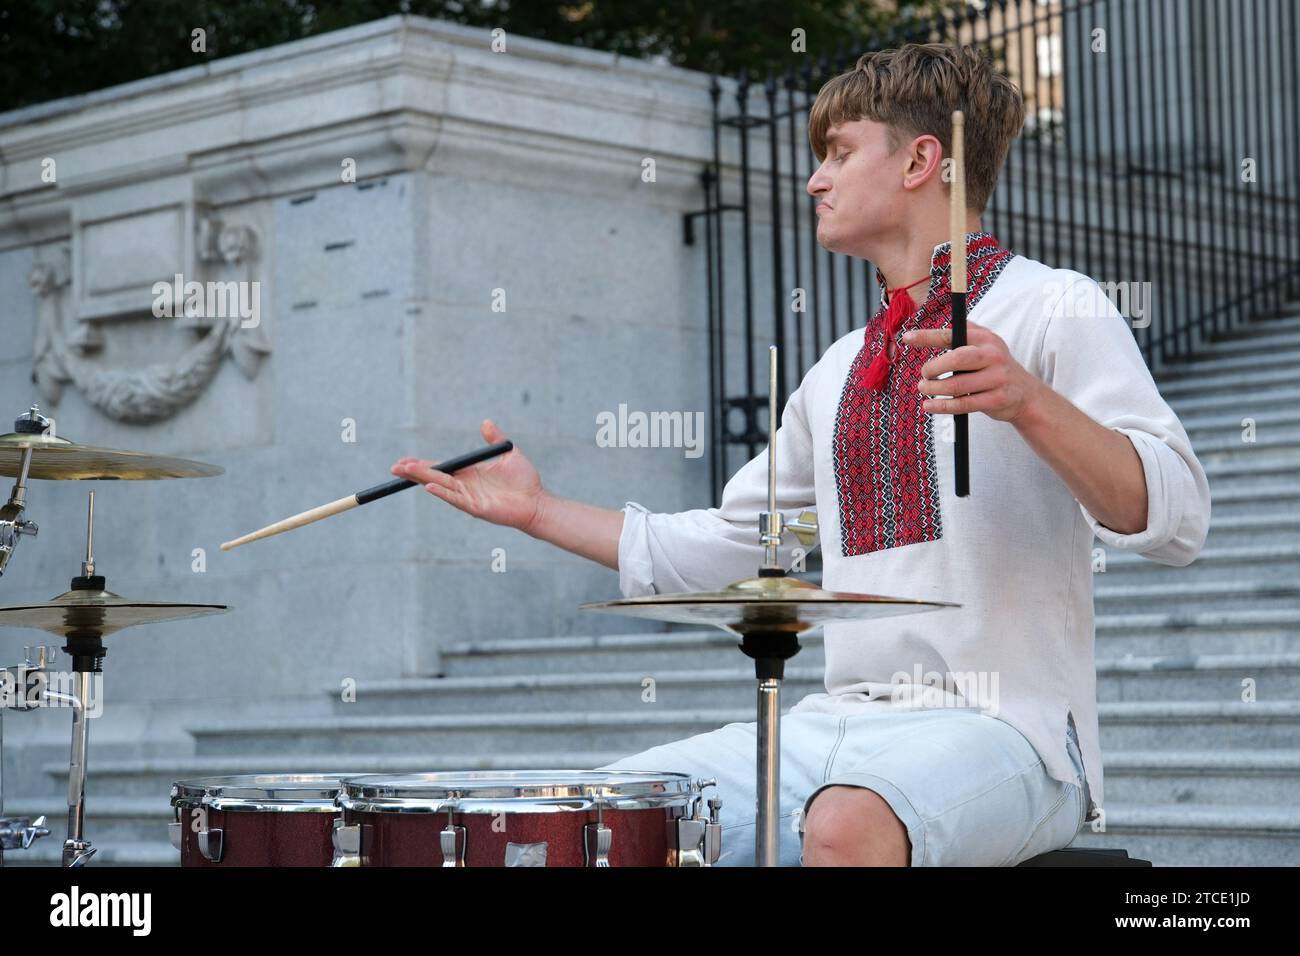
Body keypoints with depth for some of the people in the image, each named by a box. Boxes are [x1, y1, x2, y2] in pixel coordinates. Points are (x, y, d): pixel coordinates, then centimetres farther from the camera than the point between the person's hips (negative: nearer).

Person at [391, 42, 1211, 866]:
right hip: (838, 727, 7)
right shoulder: (840, 371, 20)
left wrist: (1028, 401, -31)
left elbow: (1176, 520, -15)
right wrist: (540, 511, 25)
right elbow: (726, 549, 28)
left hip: (1002, 730, -7)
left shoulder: (1052, 310, -2)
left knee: (847, 824, -38)